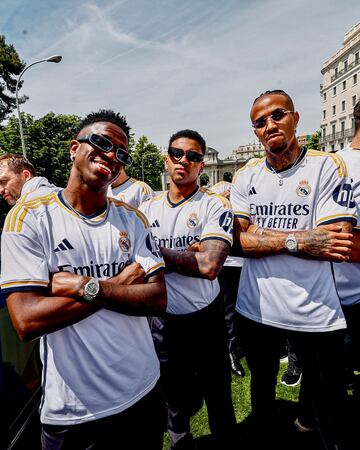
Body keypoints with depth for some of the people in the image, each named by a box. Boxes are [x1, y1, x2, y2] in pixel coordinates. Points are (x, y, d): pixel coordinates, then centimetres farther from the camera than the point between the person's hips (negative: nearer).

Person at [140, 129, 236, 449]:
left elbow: (209, 265, -23)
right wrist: (191, 250, -14)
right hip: (163, 319, 3)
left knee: (218, 396, 20)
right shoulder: (147, 209, 2)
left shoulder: (214, 205, -10)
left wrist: (159, 252, -14)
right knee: (175, 401, 24)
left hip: (206, 318, -2)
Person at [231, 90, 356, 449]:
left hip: (315, 313, -3)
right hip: (255, 308, 4)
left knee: (329, 403, 16)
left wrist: (262, 237, -17)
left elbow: (338, 244, -16)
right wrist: (298, 240, -19)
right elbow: (239, 241, -7)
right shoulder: (245, 177, 2)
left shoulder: (328, 166, -7)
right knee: (262, 387, 26)